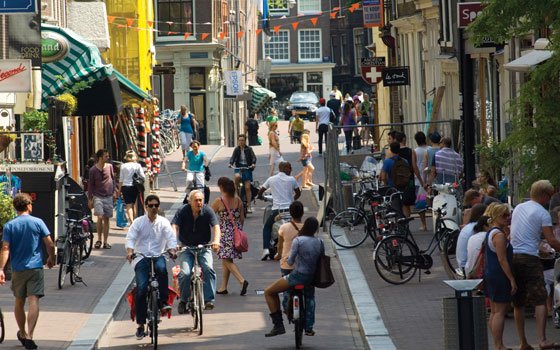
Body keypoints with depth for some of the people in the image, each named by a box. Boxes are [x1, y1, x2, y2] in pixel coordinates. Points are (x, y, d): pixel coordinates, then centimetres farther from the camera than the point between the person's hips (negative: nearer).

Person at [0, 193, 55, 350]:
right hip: (35, 267, -2)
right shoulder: (37, 222, -3)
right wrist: (51, 259, 15)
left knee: (19, 302, 18)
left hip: (17, 269, 2)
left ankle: (22, 333, 33)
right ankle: (29, 336, -22)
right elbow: (50, 244, -3)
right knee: (33, 302, -8)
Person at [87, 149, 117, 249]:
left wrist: (114, 192, 9)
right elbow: (90, 185, 1)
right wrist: (90, 199, -1)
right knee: (100, 217, -16)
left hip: (109, 197, 3)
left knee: (106, 219, 5)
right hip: (98, 197, -3)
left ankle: (105, 242, 10)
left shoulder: (109, 167, 4)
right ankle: (99, 239, -1)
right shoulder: (93, 170, -4)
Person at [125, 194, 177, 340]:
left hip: (158, 256, 0)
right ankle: (140, 325, -11)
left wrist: (172, 250, -25)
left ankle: (163, 302, -27)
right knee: (141, 287, -18)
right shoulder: (138, 222, 5)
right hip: (141, 257, 0)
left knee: (161, 268, -37)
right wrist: (130, 251, -25)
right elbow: (130, 238, -4)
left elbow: (171, 238, -4)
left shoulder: (163, 222, 7)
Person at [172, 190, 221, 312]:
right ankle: (183, 301, 3)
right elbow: (174, 227, -19)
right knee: (185, 273, -18)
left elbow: (216, 227, -19)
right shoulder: (182, 211, -9)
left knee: (208, 269, -25)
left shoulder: (208, 211, -8)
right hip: (186, 247, 0)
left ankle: (209, 299, -19)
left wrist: (216, 241, -38)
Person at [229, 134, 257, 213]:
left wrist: (253, 164, -28)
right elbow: (233, 157, -4)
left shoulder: (249, 149, 0)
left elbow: (253, 157, -8)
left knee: (247, 188, -6)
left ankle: (249, 206, -2)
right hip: (238, 168, 1)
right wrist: (230, 163, -24)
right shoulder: (236, 149, 5)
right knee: (237, 176, -36)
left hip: (247, 168, -1)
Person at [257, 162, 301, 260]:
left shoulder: (271, 179, 4)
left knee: (267, 228, 18)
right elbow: (298, 193, 14)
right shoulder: (292, 180, 2)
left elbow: (261, 191, 12)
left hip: (276, 209, 0)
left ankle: (266, 249, 0)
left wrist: (260, 197, 35)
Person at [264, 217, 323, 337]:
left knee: (268, 292, 7)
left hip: (297, 276, -7)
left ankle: (278, 325, -1)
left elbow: (290, 262, -11)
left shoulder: (298, 241, -14)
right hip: (312, 277, 7)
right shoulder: (320, 243, 2)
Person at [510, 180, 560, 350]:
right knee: (540, 301, -8)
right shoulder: (542, 213, -5)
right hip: (529, 258, -7)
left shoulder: (518, 208, 16)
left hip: (512, 257, 7)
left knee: (518, 303, 10)